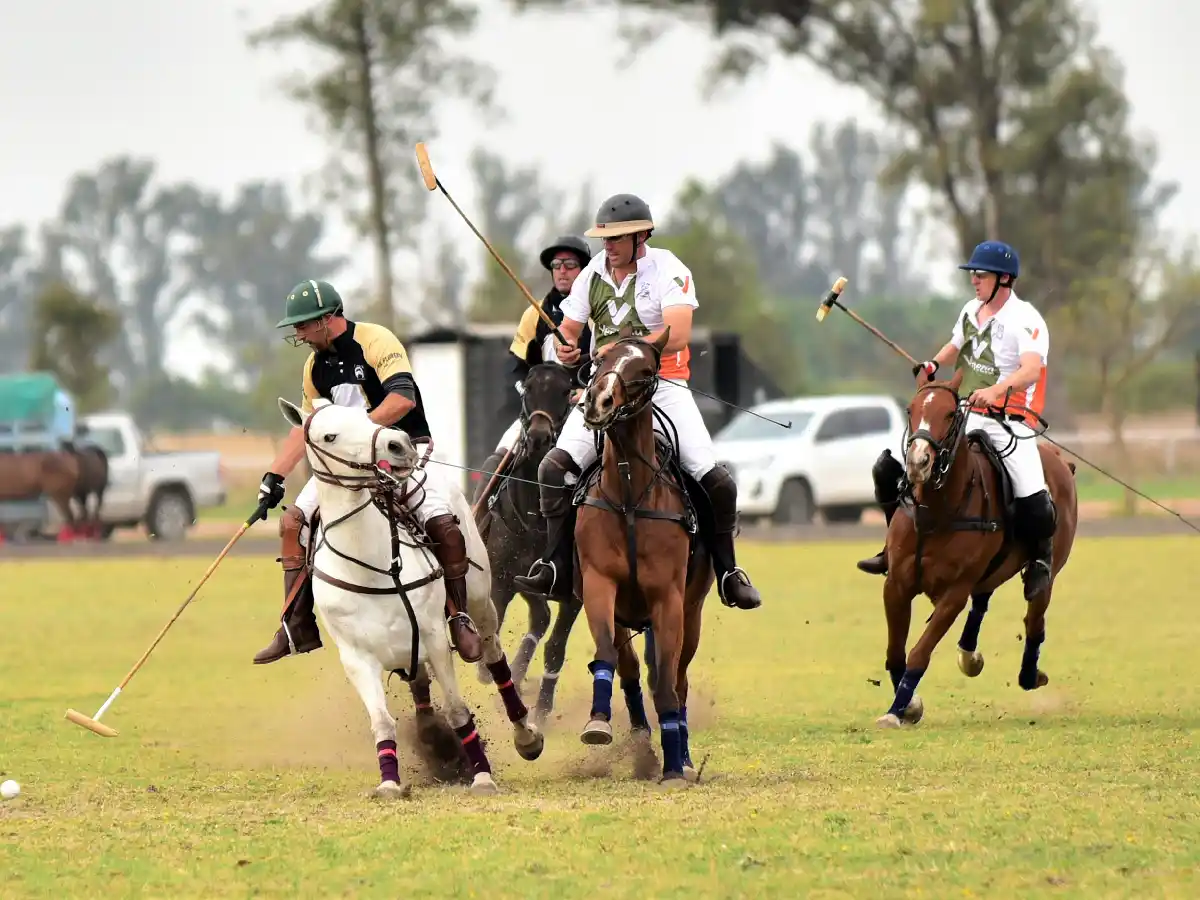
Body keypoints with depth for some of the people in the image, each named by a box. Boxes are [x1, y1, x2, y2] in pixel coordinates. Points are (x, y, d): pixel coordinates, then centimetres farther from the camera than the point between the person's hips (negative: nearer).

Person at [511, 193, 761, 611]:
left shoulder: (668, 270, -8)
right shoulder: (593, 274, 7)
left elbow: (678, 335, -20)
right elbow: (568, 330, 12)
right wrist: (565, 347, -12)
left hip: (664, 385, -3)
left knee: (715, 479, -13)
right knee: (554, 466, -17)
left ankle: (728, 573, 7)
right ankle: (557, 569, -11)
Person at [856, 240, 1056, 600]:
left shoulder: (1025, 321, -13)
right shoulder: (971, 311, 10)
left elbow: (1031, 370, -29)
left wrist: (996, 390, -46)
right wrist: (934, 364, 7)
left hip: (1009, 421, -7)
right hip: (963, 417, 7)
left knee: (1032, 502, -24)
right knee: (888, 468, -1)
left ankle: (1040, 559, 7)